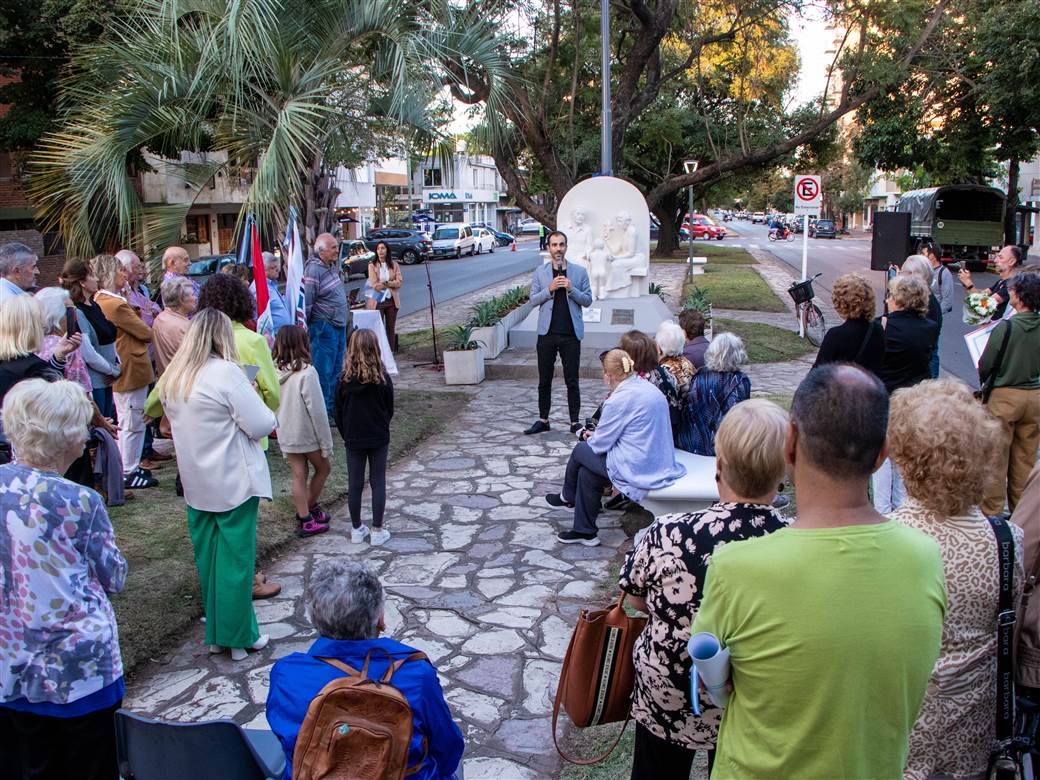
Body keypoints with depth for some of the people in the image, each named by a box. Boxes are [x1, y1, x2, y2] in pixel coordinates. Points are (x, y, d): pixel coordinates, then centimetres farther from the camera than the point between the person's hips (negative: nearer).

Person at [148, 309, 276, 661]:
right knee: (236, 558, 4)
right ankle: (239, 636, 14)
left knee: (206, 556, 15)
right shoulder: (226, 372, -17)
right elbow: (260, 425, -18)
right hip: (234, 482, -6)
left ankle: (215, 632, 27)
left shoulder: (173, 376, 3)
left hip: (196, 483, 6)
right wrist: (252, 398, 1)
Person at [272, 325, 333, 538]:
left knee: (299, 476, 14)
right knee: (323, 468, 18)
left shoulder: (274, 371, -4)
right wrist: (326, 443, -11)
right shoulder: (306, 372, -22)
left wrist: (280, 430, 15)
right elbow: (317, 411, -19)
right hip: (307, 435, -5)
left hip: (285, 435, 5)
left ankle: (305, 518, 21)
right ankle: (310, 508, 28)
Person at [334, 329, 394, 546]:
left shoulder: (344, 380, -10)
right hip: (379, 439, -1)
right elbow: (390, 410, 0)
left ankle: (357, 529, 20)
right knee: (378, 483, 7)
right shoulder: (382, 378, -11)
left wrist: (346, 436, 12)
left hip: (353, 440, 1)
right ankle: (377, 531, 10)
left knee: (354, 485, 10)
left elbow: (339, 414, -3)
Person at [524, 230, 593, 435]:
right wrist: (550, 289, -13)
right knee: (544, 380, 9)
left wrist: (571, 289, -13)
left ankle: (574, 422, 11)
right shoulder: (540, 272, 5)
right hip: (547, 332, 1)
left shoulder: (579, 272, 3)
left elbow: (588, 299, 3)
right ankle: (543, 420, 19)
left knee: (572, 381, 4)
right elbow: (533, 300, 2)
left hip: (571, 334, -1)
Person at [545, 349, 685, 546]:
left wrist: (591, 439, 14)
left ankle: (568, 497, 41)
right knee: (586, 471, 18)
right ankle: (584, 532, 27)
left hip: (638, 470, -8)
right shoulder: (649, 388, 9)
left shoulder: (619, 400, -19)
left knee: (580, 450, 13)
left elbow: (600, 444, -9)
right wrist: (598, 436, 19)